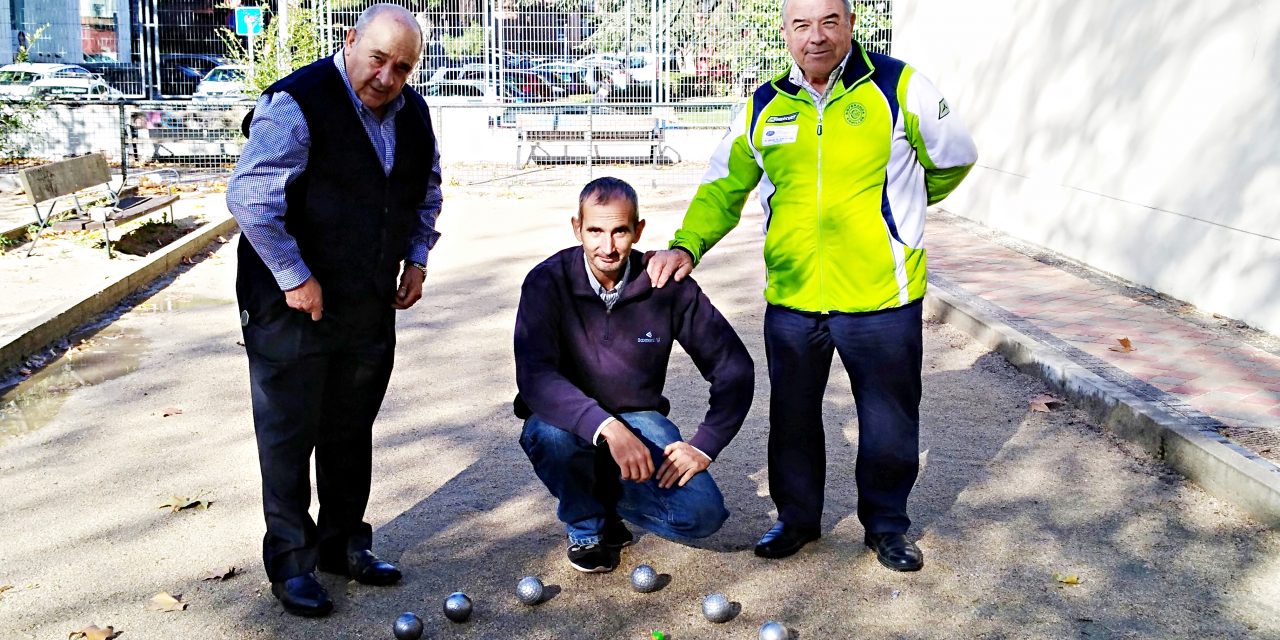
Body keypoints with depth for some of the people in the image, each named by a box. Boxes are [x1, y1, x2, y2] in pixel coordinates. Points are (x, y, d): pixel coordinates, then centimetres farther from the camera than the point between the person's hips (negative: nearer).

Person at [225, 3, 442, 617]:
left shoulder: (413, 113, 6)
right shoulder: (297, 103, -17)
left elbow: (427, 193, 22)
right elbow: (249, 197, -21)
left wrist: (416, 258, 10)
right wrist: (295, 278, -19)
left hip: (371, 307, 7)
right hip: (295, 306, -6)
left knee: (352, 431, 16)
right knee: (289, 436, 4)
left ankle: (344, 543, 31)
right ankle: (290, 564, 17)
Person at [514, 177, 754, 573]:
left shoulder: (665, 284, -11)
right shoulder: (548, 282, -16)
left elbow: (734, 368, -6)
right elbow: (533, 376, -30)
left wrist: (704, 445, -16)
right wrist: (607, 428, -44)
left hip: (638, 419, 1)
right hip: (569, 419, -1)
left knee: (703, 513, -21)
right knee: (552, 436, -37)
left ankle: (607, 494, 11)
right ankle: (585, 526, -3)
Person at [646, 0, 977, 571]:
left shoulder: (897, 86, -6)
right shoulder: (763, 107, 4)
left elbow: (954, 158, 8)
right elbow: (723, 186, 7)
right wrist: (686, 244, -10)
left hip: (881, 298, -2)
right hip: (791, 298, 3)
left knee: (889, 421, 11)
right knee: (792, 417, 15)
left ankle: (886, 525, 33)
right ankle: (796, 518, 36)